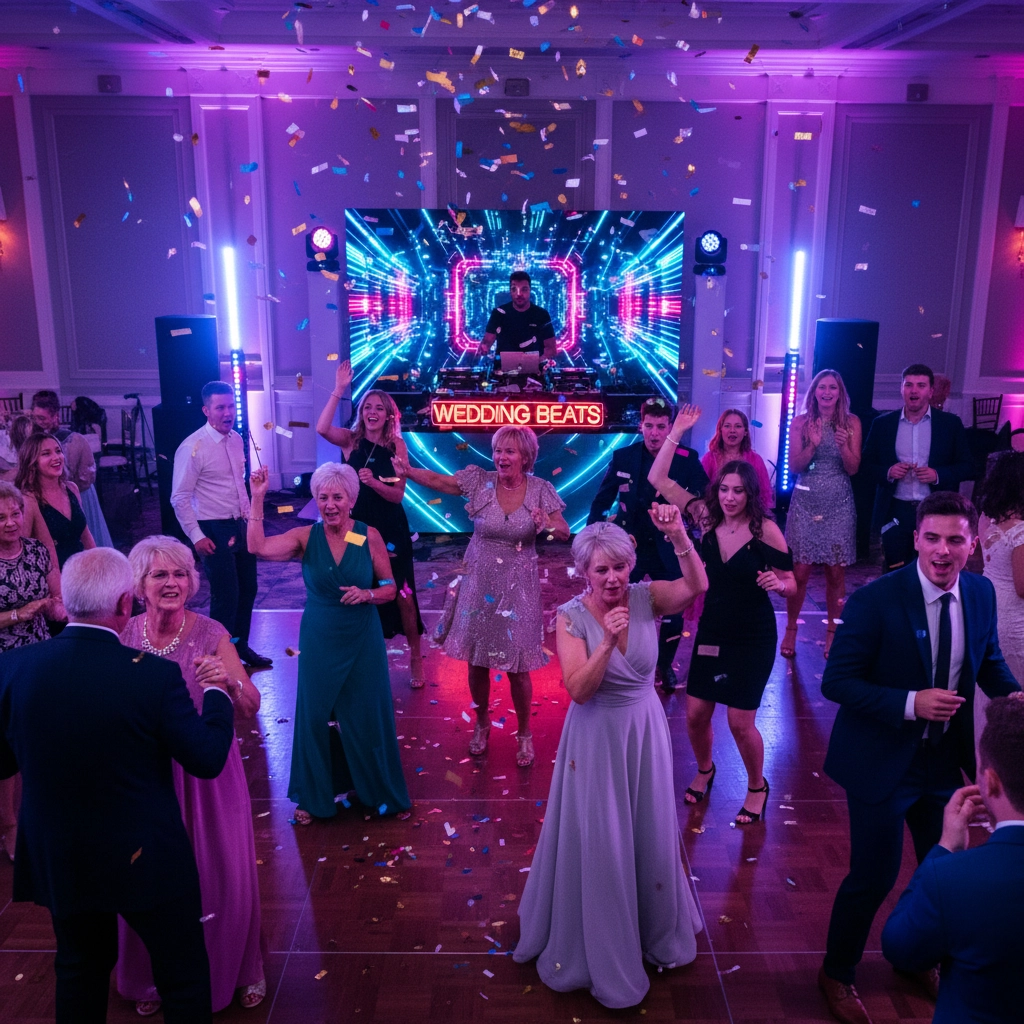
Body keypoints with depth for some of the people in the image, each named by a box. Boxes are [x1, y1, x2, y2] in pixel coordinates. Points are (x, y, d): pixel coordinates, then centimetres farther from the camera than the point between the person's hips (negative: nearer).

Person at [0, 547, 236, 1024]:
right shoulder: (155, 675, -26)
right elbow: (208, 759, -15)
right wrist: (215, 692, 0)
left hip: (54, 857, 5)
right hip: (146, 859, -4)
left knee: (80, 968, 29)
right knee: (184, 976, 17)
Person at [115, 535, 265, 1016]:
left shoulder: (211, 634, -13)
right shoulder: (123, 638, -7)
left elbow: (251, 708, -17)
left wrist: (228, 681, -35)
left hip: (207, 776, -1)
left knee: (224, 878, 10)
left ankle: (237, 969, 37)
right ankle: (156, 976, 42)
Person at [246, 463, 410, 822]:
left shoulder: (370, 536, -7)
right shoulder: (306, 536, -7)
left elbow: (390, 589, -1)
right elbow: (258, 547, -22)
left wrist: (367, 594, -21)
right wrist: (257, 498, -23)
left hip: (362, 641, 0)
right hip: (319, 641, 1)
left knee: (367, 715, 9)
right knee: (316, 714, 10)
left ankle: (381, 792, 31)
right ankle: (314, 796, 31)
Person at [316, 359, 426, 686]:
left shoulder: (397, 446, -4)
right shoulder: (351, 440, -3)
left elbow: (398, 494, -7)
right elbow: (322, 429, -25)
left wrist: (374, 483, -25)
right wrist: (338, 390, -26)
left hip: (390, 530, -1)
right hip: (358, 527, 1)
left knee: (402, 595, 2)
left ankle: (415, 658, 20)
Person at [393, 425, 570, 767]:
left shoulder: (541, 490, -6)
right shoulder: (480, 480, -6)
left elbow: (564, 532, -4)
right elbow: (437, 480, -11)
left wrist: (546, 525, -25)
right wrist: (408, 471, -29)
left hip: (519, 587, -1)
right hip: (479, 584, 1)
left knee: (518, 667, 4)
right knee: (476, 661, 11)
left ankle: (524, 733, 27)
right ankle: (482, 723, 37)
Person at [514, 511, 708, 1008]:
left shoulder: (646, 598, -10)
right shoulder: (571, 616, -15)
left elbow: (697, 585, -27)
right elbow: (579, 690, -22)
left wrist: (678, 536, -41)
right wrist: (607, 642, -35)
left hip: (645, 731, 3)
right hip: (596, 738, -2)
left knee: (648, 833, 19)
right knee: (598, 841, 10)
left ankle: (654, 928, 46)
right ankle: (599, 946, 34)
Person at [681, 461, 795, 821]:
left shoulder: (765, 529, -16)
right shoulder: (708, 524, -6)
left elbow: (791, 583, -10)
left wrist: (777, 584, -31)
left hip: (753, 638, -4)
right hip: (712, 632, 4)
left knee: (740, 723, -1)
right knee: (695, 714, 8)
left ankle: (757, 786, 29)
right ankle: (704, 770, 39)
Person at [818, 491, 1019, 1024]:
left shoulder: (981, 593, -5)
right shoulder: (875, 600, -23)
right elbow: (835, 682, -21)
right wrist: (911, 703, -30)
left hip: (946, 759, 6)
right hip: (882, 761, -6)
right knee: (874, 876, 5)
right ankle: (837, 974, 32)